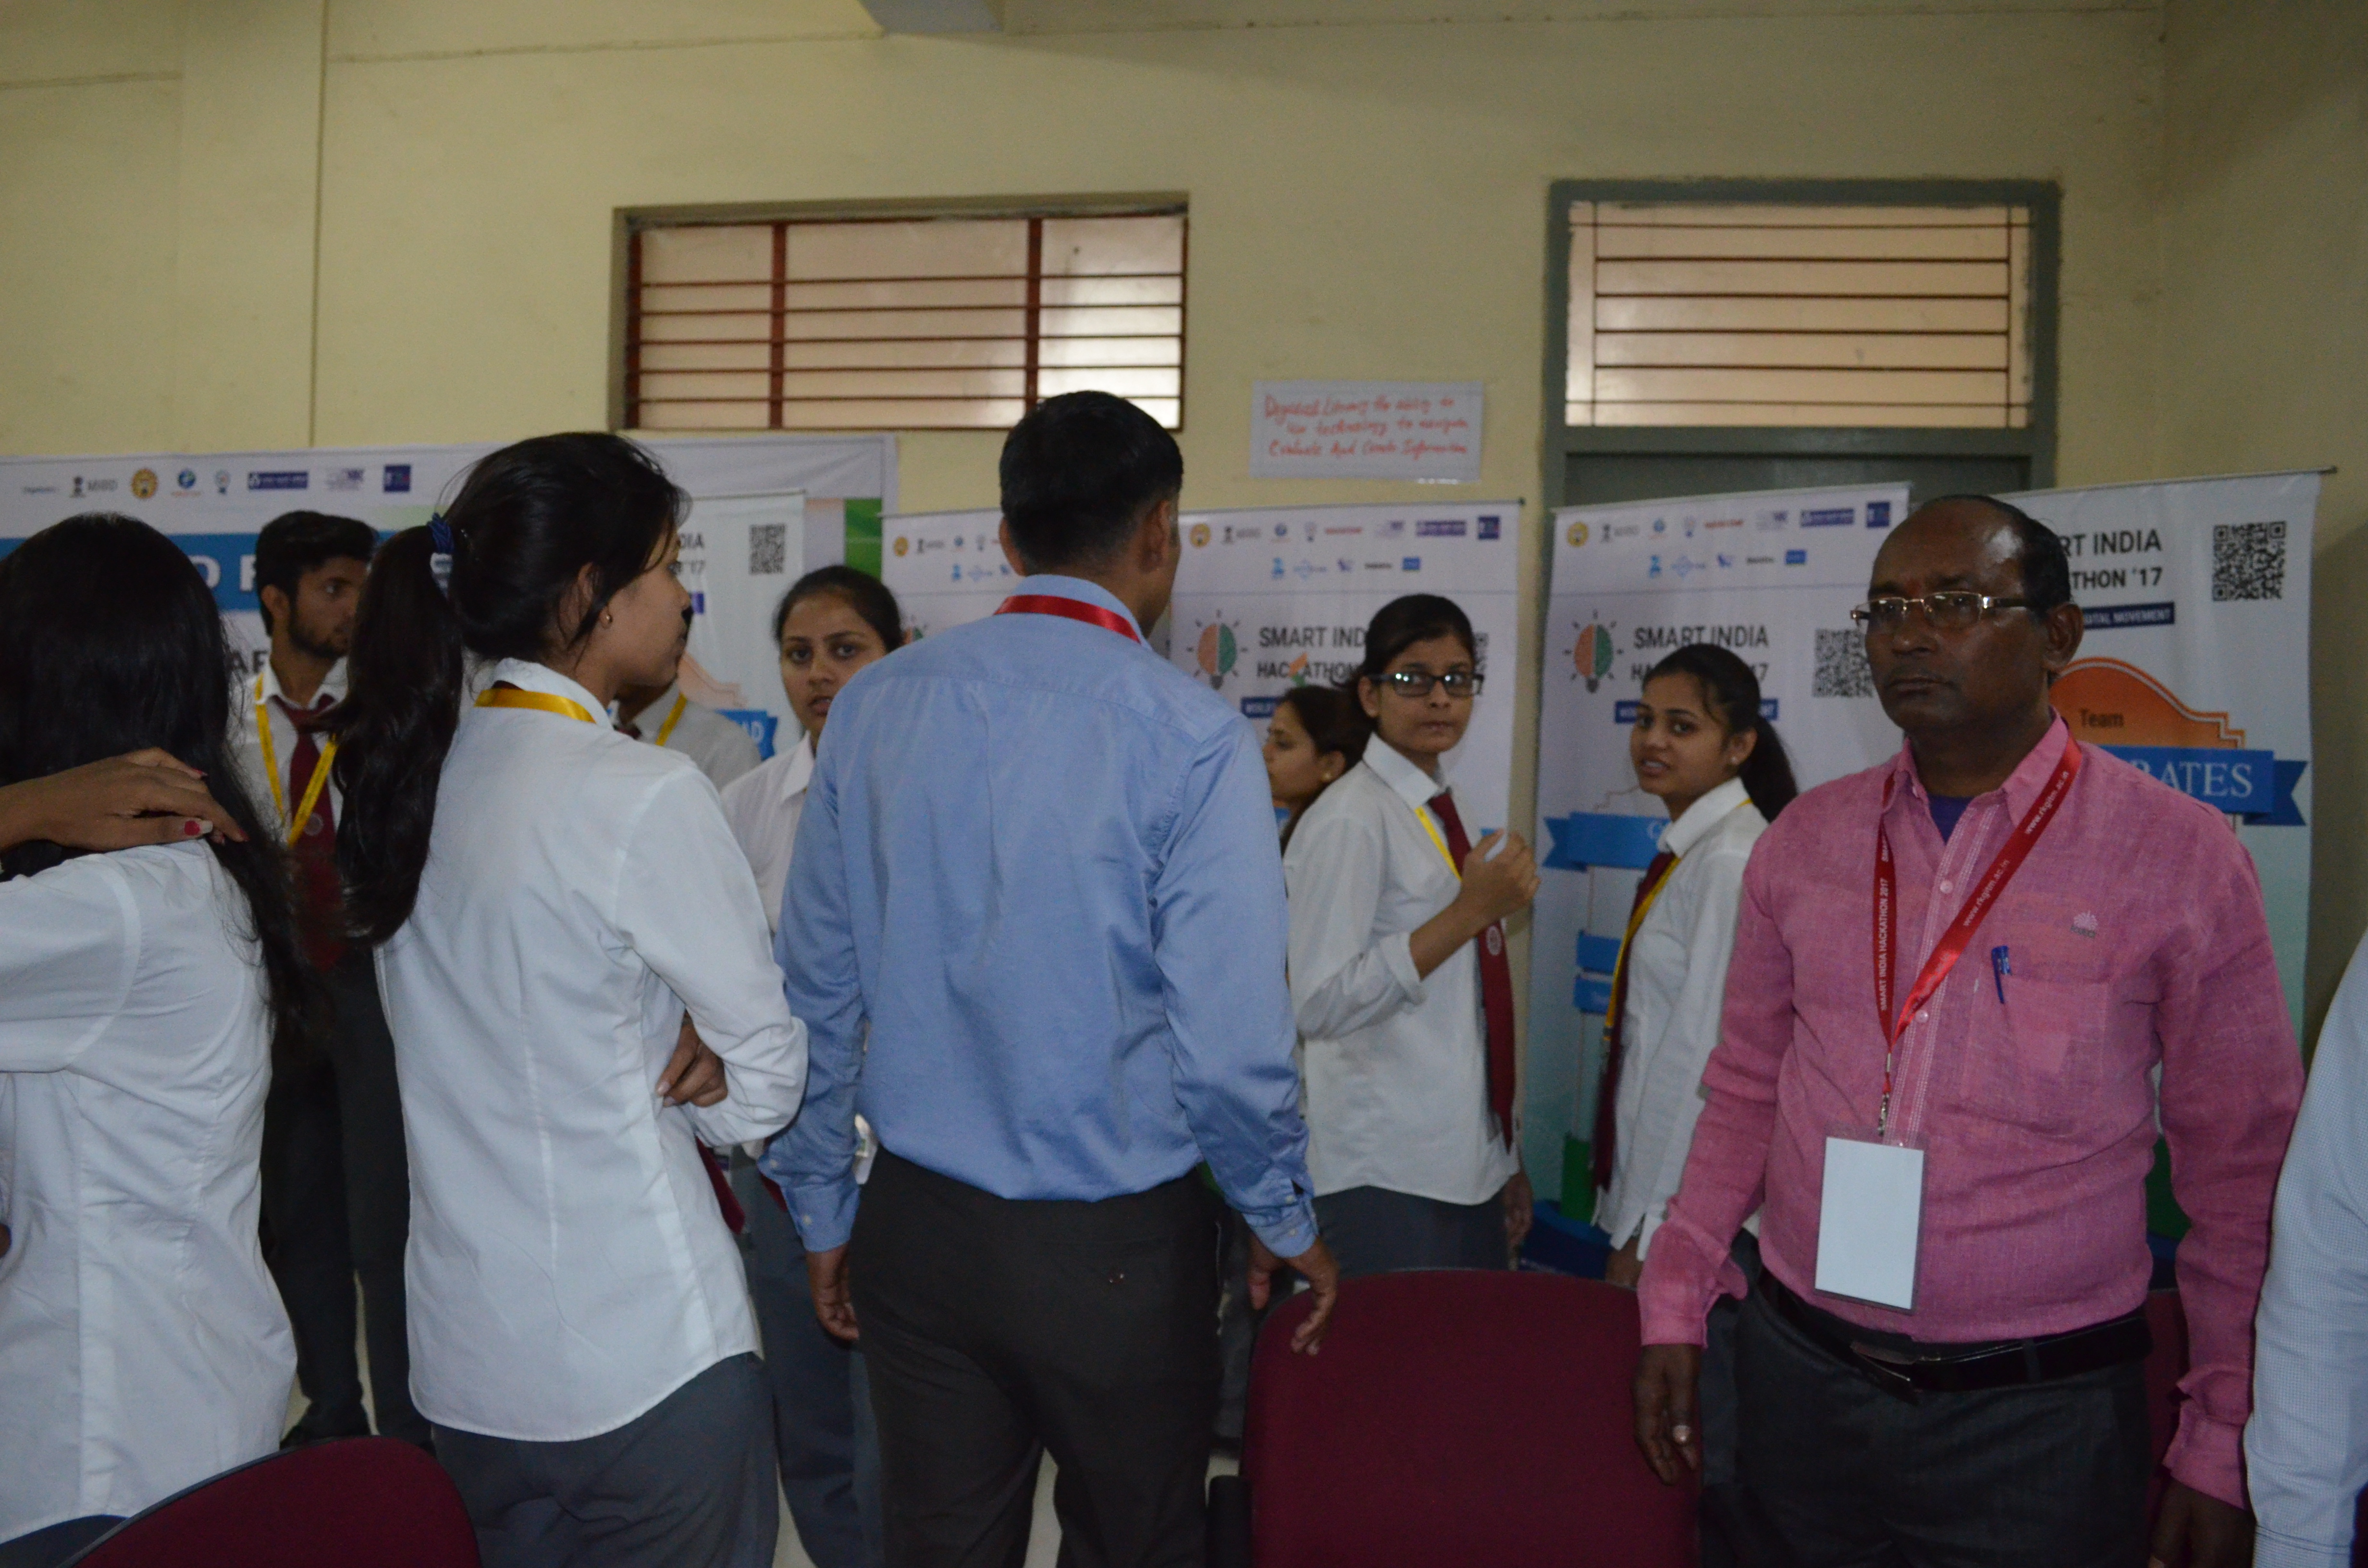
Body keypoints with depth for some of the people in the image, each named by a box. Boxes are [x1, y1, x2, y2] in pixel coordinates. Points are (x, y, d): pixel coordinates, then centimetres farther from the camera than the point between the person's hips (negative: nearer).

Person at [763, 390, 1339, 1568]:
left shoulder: (873, 708, -2)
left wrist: (823, 1208, 15)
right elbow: (1231, 1040, -16)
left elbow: (816, 989, 3)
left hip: (916, 1233, 4)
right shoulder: (1191, 738, -16)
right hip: (1115, 1248, -4)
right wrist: (1288, 1226, 2)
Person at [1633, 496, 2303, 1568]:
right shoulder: (1805, 840, 2)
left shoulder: (2181, 857, -7)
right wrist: (1675, 1306, 6)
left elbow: (2240, 1174, -4)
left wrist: (2222, 1450, -2)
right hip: (1798, 1375, 3)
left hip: (2039, 1412, -3)